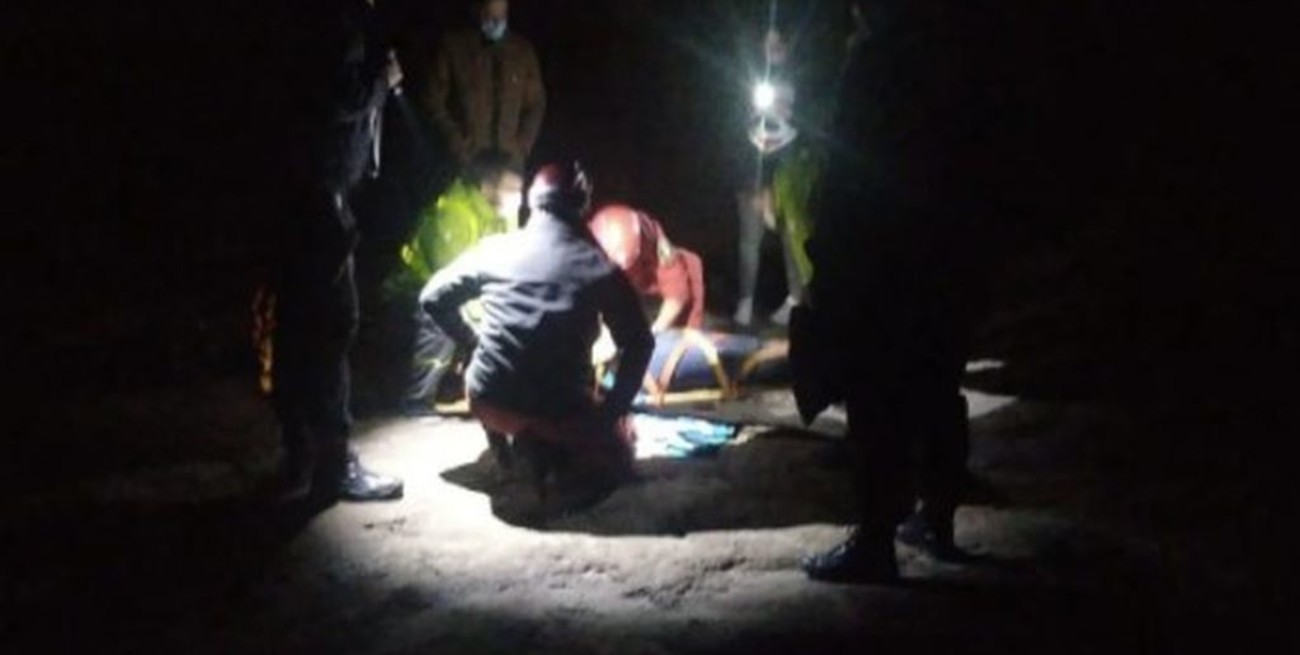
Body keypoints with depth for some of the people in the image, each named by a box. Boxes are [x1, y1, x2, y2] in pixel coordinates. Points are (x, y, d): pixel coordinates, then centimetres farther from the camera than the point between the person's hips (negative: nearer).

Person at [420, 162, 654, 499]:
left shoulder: (493, 249, 2)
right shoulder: (599, 268, -3)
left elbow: (433, 299, 10)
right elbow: (638, 345, -5)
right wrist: (611, 412, 3)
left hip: (488, 400, 4)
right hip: (559, 410, -4)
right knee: (616, 465, 21)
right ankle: (546, 451, -5)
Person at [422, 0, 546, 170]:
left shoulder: (523, 51, 8)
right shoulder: (454, 47, 2)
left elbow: (536, 103, 14)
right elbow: (435, 99, 5)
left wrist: (523, 147, 2)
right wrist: (457, 143, -2)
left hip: (510, 159, 2)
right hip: (467, 159, -2)